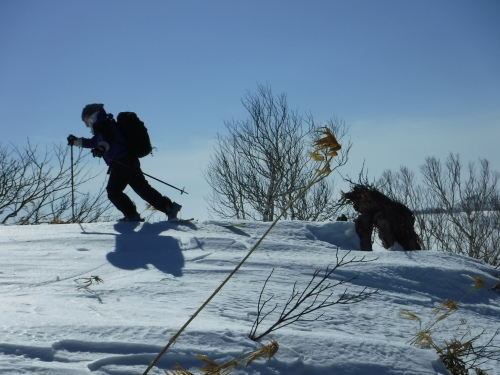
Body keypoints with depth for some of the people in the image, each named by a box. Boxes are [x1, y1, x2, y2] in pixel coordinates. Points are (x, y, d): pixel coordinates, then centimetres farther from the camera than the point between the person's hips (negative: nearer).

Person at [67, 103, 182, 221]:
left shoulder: (104, 124, -4)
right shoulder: (102, 126, 28)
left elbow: (108, 137, -28)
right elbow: (93, 142, 45)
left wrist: (102, 147, -46)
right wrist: (76, 141, 47)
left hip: (122, 162, -10)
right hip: (130, 159, 10)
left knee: (113, 191, -4)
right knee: (142, 188, 8)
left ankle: (132, 215, -5)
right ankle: (170, 206, 4)